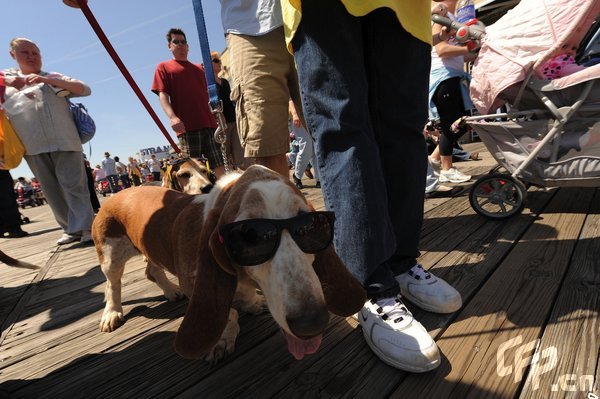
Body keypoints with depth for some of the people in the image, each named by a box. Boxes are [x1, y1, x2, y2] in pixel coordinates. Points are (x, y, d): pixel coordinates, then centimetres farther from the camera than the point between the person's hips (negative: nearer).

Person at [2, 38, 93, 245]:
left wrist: (48, 80, -7)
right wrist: (7, 81, -3)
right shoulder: (7, 76, 22)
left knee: (74, 185, -9)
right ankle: (71, 229, 8)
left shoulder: (54, 77, 16)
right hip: (33, 146, 2)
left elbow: (85, 89, 4)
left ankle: (85, 228, -10)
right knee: (52, 191, 2)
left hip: (64, 141, -2)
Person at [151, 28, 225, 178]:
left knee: (218, 165, -2)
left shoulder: (200, 68, 26)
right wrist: (172, 117, -16)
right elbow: (162, 95, 2)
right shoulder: (163, 67, 14)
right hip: (186, 126, -3)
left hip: (209, 123, 4)